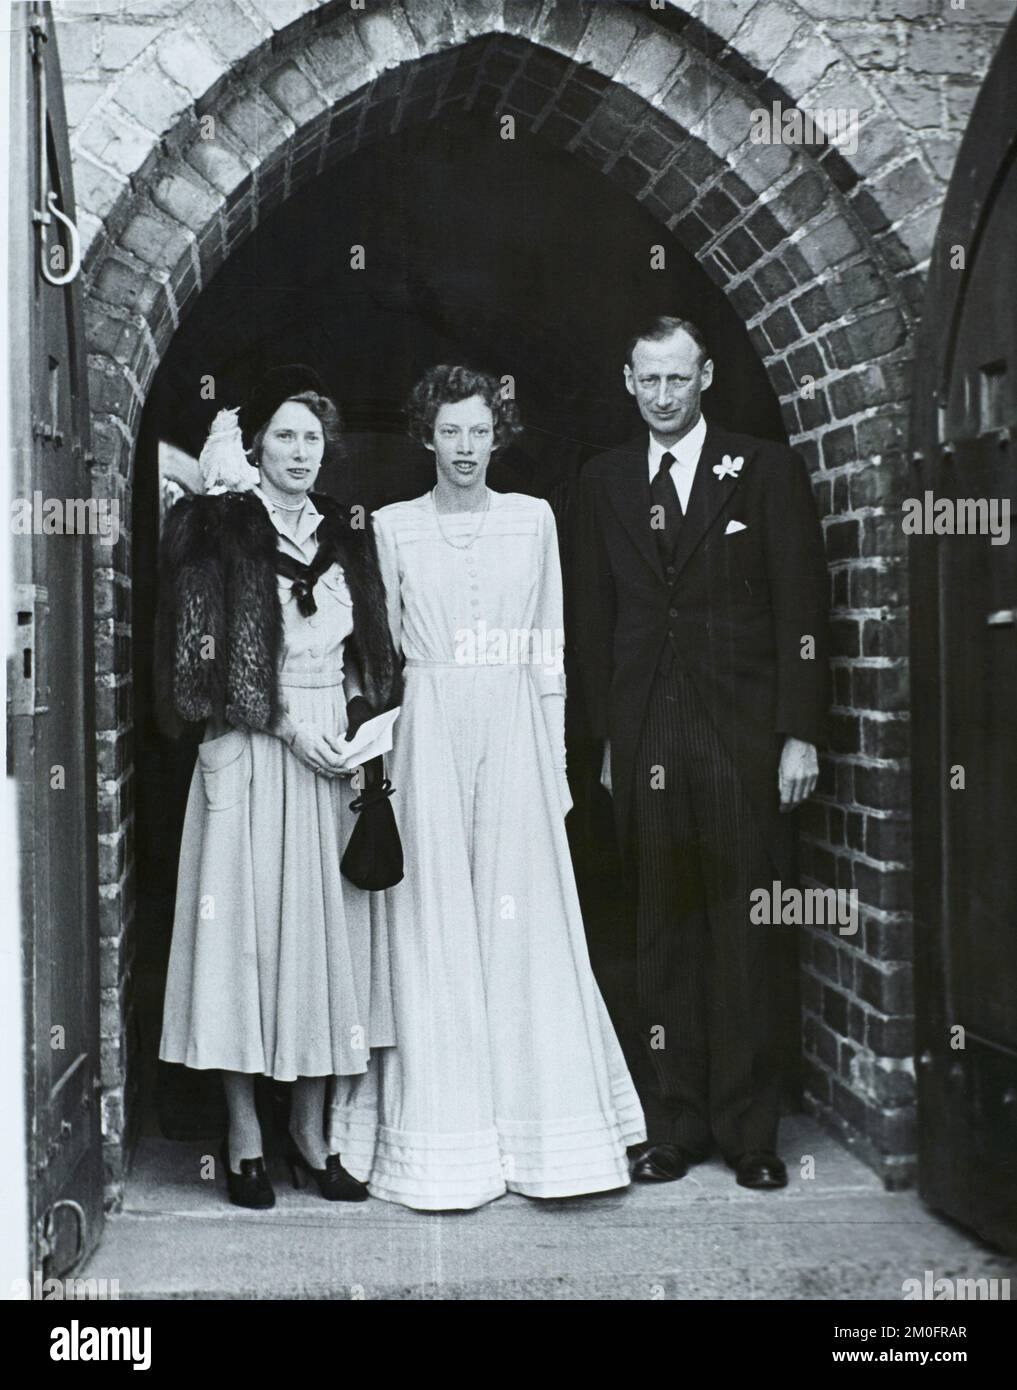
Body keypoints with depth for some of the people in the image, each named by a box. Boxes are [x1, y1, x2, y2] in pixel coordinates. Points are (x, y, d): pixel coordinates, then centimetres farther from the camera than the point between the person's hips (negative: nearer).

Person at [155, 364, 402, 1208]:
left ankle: (311, 1137, 16)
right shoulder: (217, 529, -1)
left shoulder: (346, 535, 13)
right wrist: (287, 721, -13)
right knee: (250, 929, -1)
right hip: (251, 757, -4)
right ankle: (246, 1141, 10)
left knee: (331, 933, 5)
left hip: (336, 753, 4)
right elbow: (207, 655, -8)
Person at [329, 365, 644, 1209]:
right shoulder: (394, 526, 6)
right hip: (429, 731, -1)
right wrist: (381, 758, 1)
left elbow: (549, 648, 9)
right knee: (436, 929, 0)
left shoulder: (533, 519, 9)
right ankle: (445, 1146, 9)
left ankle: (543, 1130, 11)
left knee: (527, 919, 0)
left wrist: (555, 758, 5)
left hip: (513, 731, 1)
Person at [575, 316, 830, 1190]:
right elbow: (597, 618, 13)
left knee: (749, 937, 1)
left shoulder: (766, 470, 4)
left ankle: (749, 1132, 12)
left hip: (745, 736, -2)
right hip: (647, 741, 2)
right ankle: (673, 1127, 14)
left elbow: (802, 608, 0)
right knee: (661, 939, 4)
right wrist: (607, 736, 7)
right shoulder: (604, 483, 12)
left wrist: (801, 733, -5)